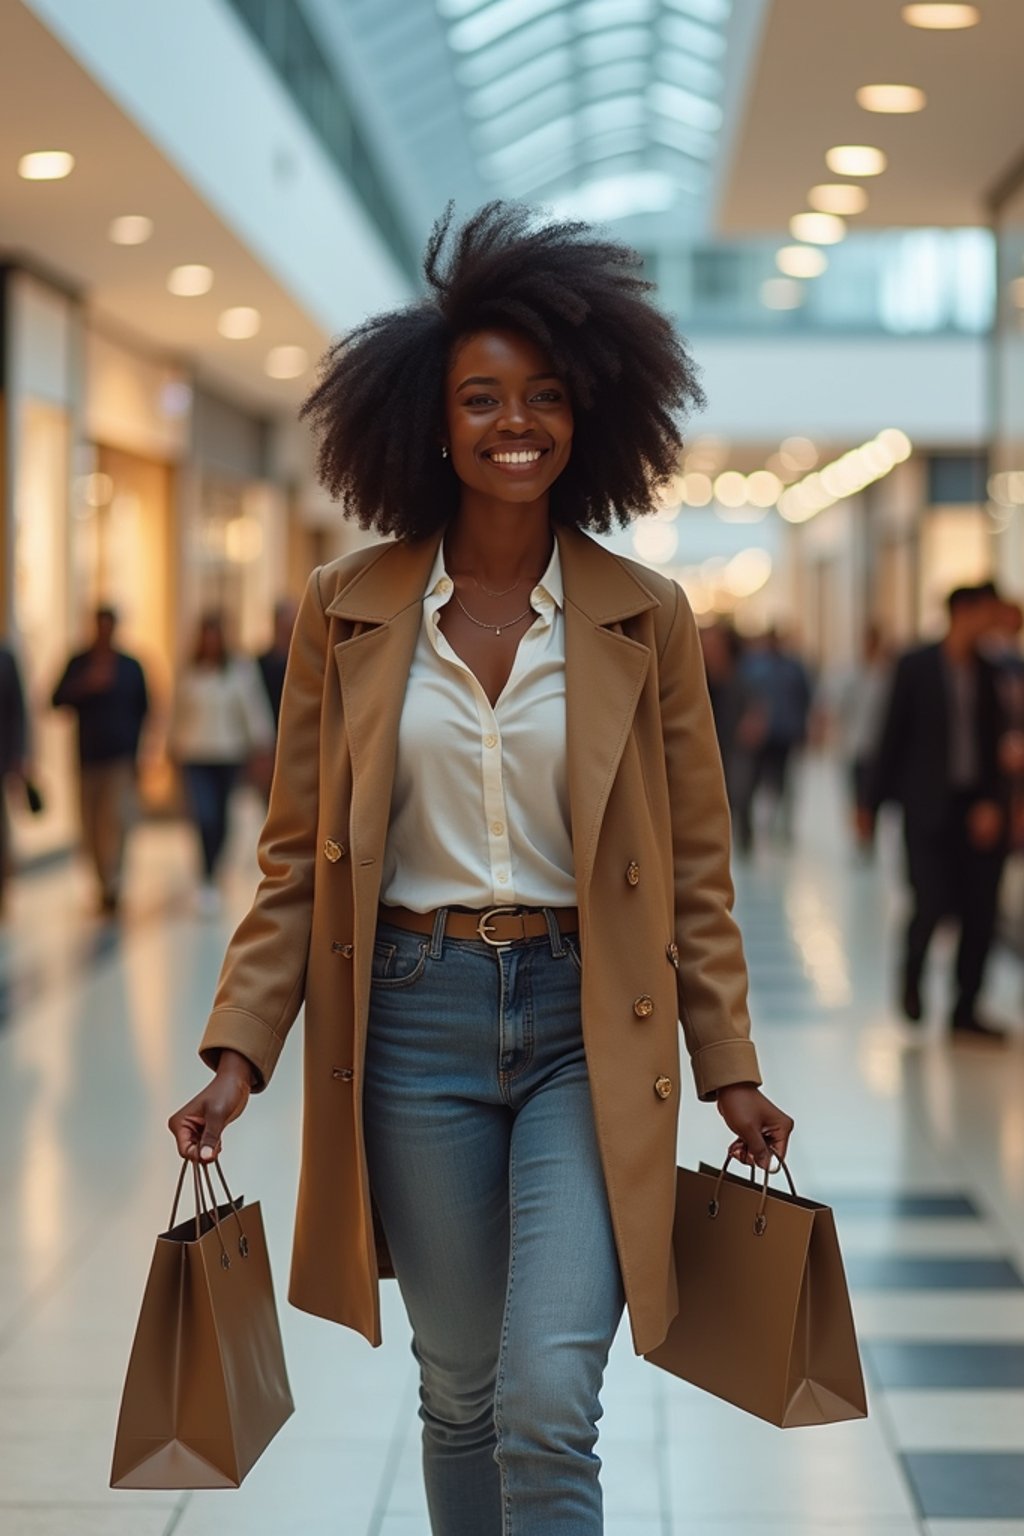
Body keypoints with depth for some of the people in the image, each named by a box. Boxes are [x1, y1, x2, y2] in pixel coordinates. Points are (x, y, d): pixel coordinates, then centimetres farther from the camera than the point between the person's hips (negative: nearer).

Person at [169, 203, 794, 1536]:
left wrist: (730, 1070, 5)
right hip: (416, 1020, 1)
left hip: (588, 1025, -1)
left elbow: (695, 865, 5)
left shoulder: (646, 619, 0)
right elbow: (298, 857, 4)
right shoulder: (348, 612, 1)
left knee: (549, 1406, -12)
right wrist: (238, 1052, -3)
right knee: (461, 1393, 12)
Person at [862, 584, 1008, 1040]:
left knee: (980, 912, 1)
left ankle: (966, 1011, 12)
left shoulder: (989, 672, 7)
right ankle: (911, 977, 19)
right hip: (929, 806, -3)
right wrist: (873, 802, 1)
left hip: (979, 810, 4)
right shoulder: (916, 667, -1)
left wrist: (992, 802, -8)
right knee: (932, 901, -11)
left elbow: (996, 744, 5)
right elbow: (893, 737, 1)